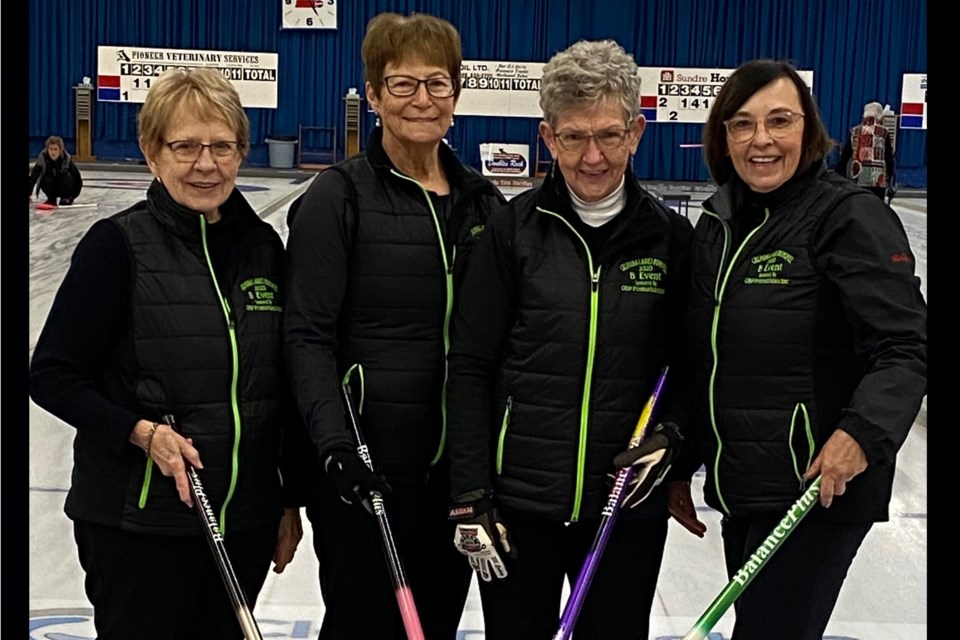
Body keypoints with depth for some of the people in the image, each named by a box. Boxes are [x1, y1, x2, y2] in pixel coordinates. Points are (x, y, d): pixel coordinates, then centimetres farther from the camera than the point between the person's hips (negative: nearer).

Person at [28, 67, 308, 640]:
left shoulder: (263, 246, 5)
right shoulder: (118, 244, -9)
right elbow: (52, 376, -7)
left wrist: (292, 498, 12)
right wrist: (142, 432, -19)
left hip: (245, 519, 5)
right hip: (137, 522, -4)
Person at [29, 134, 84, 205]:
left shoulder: (67, 159, -24)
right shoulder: (42, 158, -24)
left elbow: (77, 178, -21)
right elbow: (33, 177, -26)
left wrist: (72, 196, -24)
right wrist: (29, 194, -36)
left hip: (63, 185, 0)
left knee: (68, 178, -30)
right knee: (47, 181, -30)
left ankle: (65, 199, -5)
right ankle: (51, 200, -2)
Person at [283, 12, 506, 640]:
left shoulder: (482, 199, 8)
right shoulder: (340, 195, -7)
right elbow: (309, 335, -10)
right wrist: (335, 443, -21)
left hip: (461, 463, 5)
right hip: (369, 465, -5)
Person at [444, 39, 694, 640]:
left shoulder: (671, 237, 1)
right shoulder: (515, 229, -4)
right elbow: (470, 367, -3)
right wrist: (470, 497, -6)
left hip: (629, 505, 1)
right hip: (518, 502, -1)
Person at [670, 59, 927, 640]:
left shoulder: (850, 216, -11)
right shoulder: (717, 222, 10)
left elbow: (905, 347, -17)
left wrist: (861, 434, -33)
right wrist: (680, 464, 19)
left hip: (821, 487, -7)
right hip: (739, 485, 7)